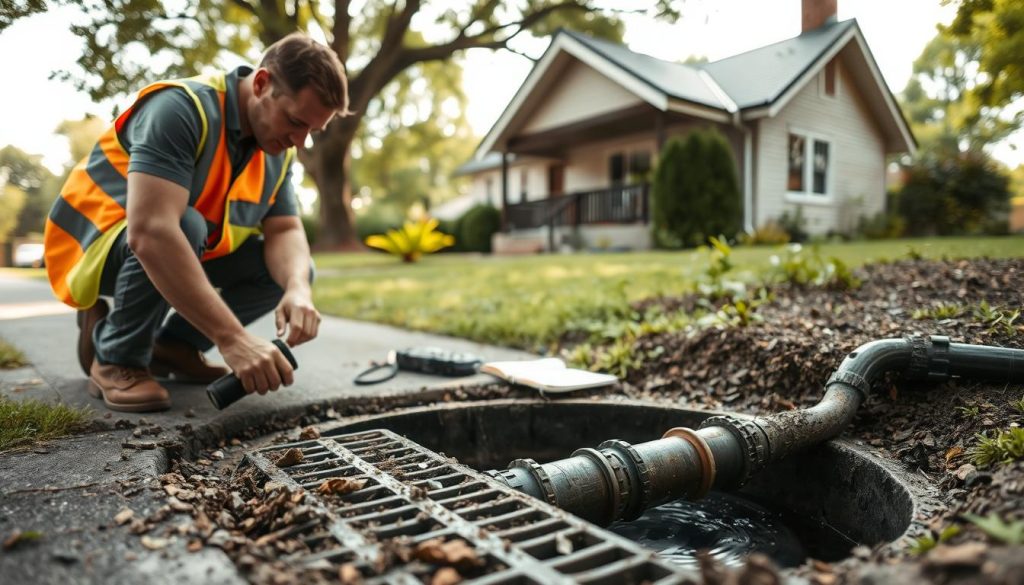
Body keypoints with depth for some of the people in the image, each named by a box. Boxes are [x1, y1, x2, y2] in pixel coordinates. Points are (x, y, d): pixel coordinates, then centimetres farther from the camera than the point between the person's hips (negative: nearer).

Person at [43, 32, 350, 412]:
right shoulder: (182, 108, -30)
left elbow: (285, 231, -8)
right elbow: (150, 231, -42)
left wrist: (298, 290, -32)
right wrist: (233, 338, -46)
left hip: (181, 252, 7)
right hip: (96, 242, -6)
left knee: (291, 269, -7)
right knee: (186, 223, -36)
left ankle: (174, 344, 6)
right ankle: (116, 358, -14)